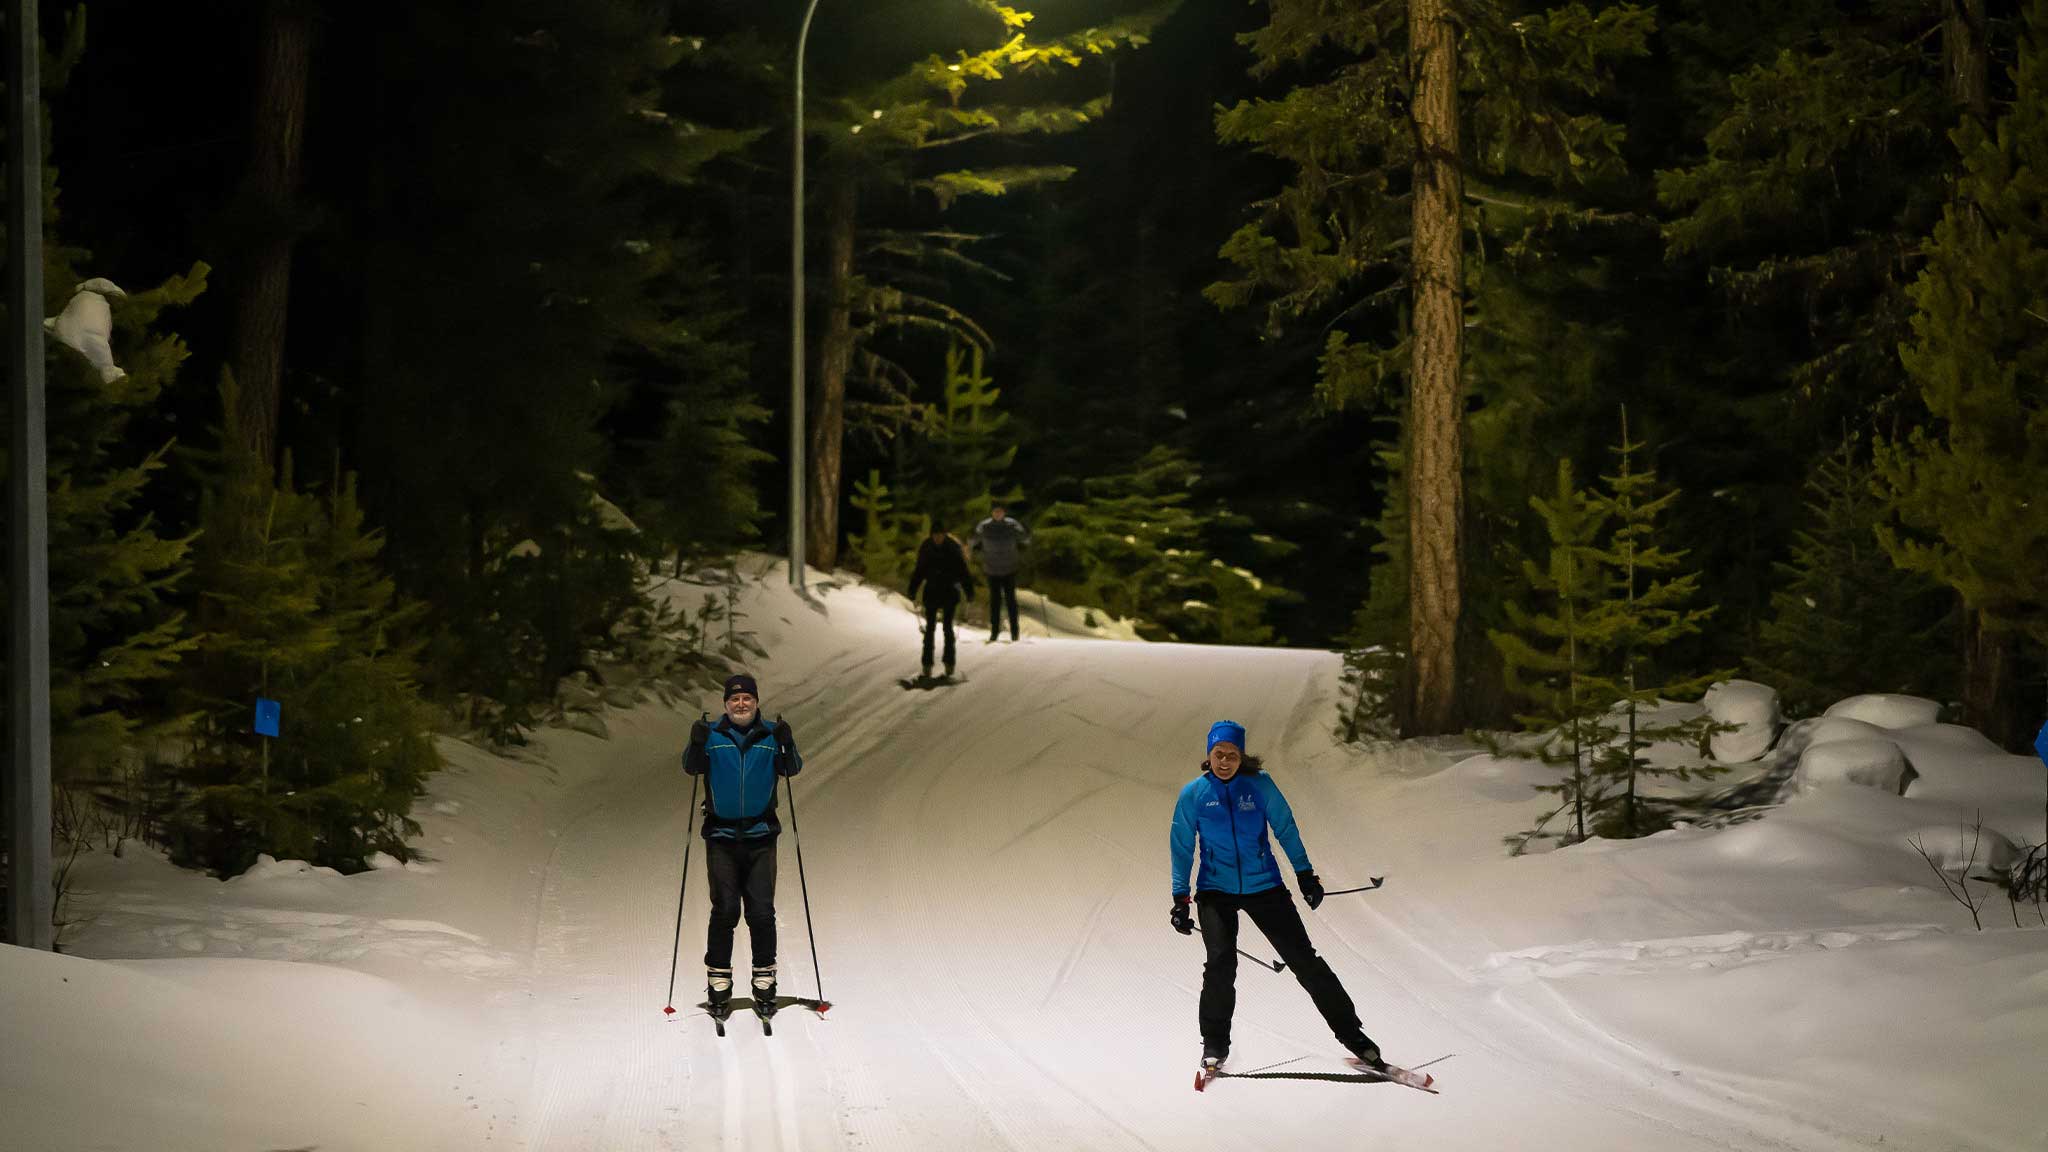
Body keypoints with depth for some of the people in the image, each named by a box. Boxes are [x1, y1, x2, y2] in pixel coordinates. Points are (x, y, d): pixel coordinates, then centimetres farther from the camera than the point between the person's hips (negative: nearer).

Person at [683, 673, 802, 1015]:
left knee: (761, 912, -1)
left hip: (760, 836, 1)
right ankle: (718, 982, 5)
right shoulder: (712, 734, 2)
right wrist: (696, 745, -25)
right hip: (721, 836, -1)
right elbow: (692, 768, -8)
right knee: (725, 910, -5)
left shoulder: (770, 734, 4)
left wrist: (787, 746, -21)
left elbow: (791, 769, -4)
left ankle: (764, 982, 8)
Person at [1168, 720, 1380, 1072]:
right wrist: (1180, 897, -3)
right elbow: (1182, 848, 1)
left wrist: (1305, 873, 2)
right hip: (1215, 891, -1)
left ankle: (1350, 1032, 12)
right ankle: (1215, 1043, -2)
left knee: (1304, 958, 1)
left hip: (1263, 886, 1)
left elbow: (1286, 829, 4)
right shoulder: (1194, 794, -6)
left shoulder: (1259, 785, -6)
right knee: (1220, 962, -20)